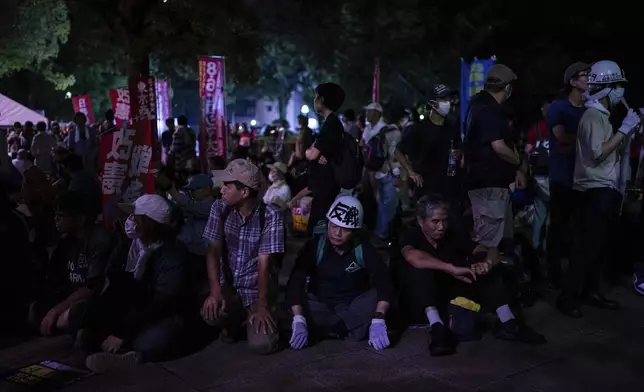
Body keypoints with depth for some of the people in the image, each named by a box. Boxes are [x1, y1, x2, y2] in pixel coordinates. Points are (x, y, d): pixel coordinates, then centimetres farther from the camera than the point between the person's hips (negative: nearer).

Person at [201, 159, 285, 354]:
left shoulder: (270, 216, -17)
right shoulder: (220, 208, -5)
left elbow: (264, 263, -19)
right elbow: (214, 250, -8)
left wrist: (262, 306, -21)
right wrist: (215, 290, -21)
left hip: (257, 289, -3)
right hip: (228, 285, 3)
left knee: (261, 345, -21)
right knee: (211, 314, -30)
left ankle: (258, 318, 15)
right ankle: (234, 319, 8)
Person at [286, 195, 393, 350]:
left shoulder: (364, 249, -13)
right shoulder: (314, 246, -14)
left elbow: (384, 283, -24)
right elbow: (295, 283, -22)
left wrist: (378, 321, -39)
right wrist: (299, 319, -37)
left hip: (355, 306, 0)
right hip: (321, 305, 0)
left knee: (378, 296, -29)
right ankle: (352, 326, -21)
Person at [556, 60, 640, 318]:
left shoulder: (601, 115, 19)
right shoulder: (593, 116, -12)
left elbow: (608, 151, 17)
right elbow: (599, 152, -22)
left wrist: (630, 128, 13)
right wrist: (624, 129, -18)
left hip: (605, 189, 10)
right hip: (595, 190, -10)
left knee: (601, 245, 11)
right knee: (588, 246, -9)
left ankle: (590, 291, 20)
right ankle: (568, 297, -3)